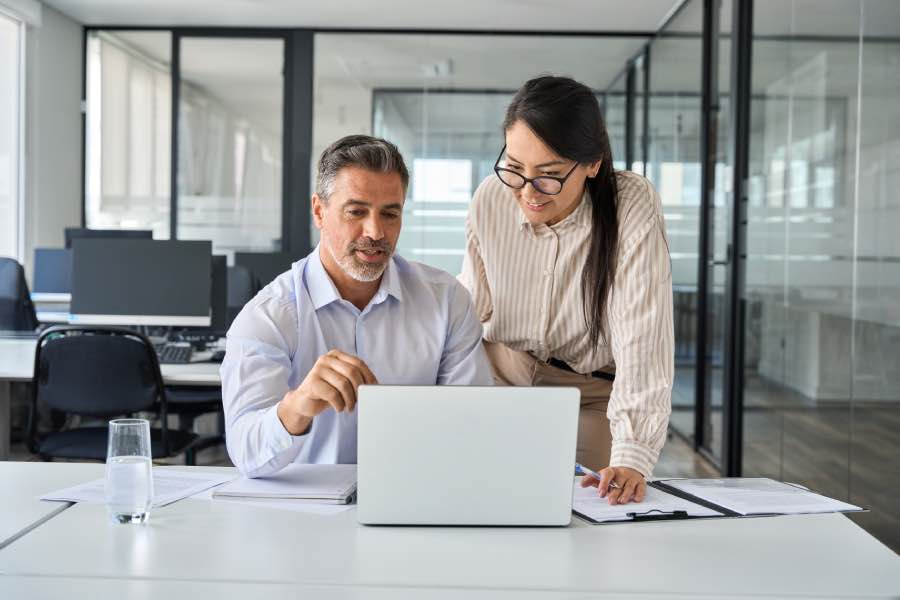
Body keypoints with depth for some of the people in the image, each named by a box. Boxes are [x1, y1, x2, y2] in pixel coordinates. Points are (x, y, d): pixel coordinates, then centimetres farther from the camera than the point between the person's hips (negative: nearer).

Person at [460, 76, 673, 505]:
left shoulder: (632, 207, -22)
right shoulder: (490, 199, -10)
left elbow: (643, 342, -29)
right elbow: (471, 302, 6)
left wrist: (631, 457, -38)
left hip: (592, 394, -2)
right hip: (498, 377, 2)